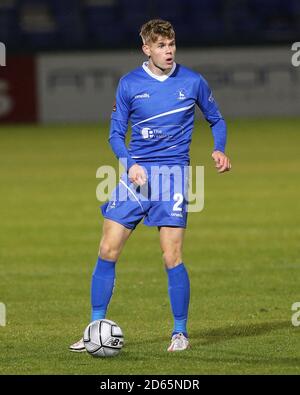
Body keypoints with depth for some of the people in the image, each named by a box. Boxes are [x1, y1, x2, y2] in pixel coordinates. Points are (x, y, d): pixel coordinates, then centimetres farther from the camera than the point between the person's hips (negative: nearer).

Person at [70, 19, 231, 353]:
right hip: (136, 172, 2)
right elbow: (116, 133, 8)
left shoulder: (192, 82, 1)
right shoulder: (129, 84, 3)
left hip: (174, 172, -2)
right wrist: (130, 164, -10)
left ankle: (180, 331, 9)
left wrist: (219, 150, -5)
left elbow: (216, 120, 14)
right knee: (108, 252, -2)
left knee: (172, 257, -8)